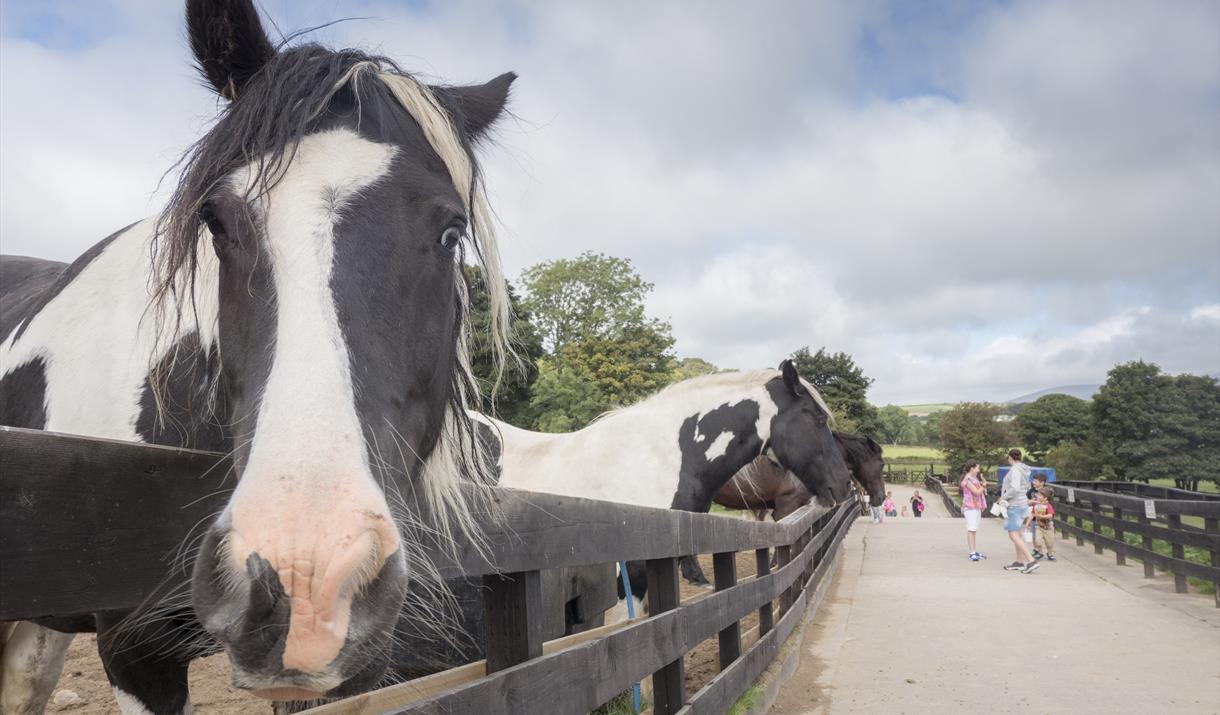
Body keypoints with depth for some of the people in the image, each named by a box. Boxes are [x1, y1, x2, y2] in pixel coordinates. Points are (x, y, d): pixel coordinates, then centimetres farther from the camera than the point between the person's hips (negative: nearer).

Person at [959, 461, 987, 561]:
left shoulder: (974, 478, 17)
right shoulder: (968, 479, -14)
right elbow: (977, 492, -19)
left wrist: (982, 480, 11)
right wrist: (983, 485, -3)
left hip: (976, 507, 10)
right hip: (970, 507, -10)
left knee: (974, 530, 11)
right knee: (971, 530, -11)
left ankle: (975, 551, 15)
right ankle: (972, 553, -14)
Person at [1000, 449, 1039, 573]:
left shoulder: (1015, 469, -18)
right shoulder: (1023, 469, 11)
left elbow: (1015, 488, -28)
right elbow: (1027, 486, 23)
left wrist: (1004, 496, -15)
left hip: (1015, 506, -10)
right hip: (1022, 503, 10)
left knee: (1013, 535, -9)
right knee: (1018, 534, 15)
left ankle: (1031, 561, -15)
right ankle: (1019, 562, 20)